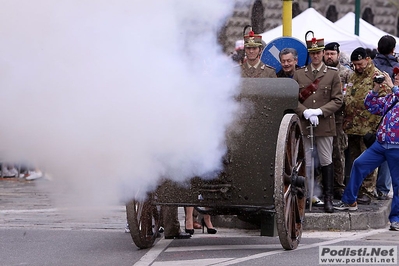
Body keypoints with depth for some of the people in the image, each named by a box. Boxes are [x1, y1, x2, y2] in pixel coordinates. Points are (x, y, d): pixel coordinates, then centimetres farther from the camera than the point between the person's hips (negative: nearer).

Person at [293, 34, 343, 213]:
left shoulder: (332, 74, 4)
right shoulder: (299, 74, 7)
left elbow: (337, 100, 0)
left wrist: (319, 111, -13)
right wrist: (305, 112, -13)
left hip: (325, 124, -1)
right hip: (304, 124, 1)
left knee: (326, 161, 2)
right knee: (305, 162, 3)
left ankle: (328, 198, 6)